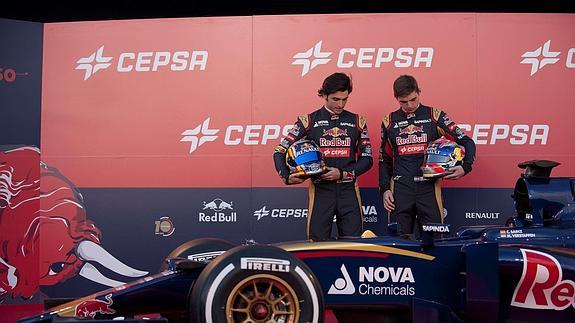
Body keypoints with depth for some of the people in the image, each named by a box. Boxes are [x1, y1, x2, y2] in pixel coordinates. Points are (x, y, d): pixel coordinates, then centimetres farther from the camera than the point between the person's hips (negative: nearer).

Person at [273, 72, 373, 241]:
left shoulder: (357, 121, 8)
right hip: (320, 190, -1)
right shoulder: (308, 121, 3)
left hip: (348, 190, 2)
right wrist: (286, 176, -16)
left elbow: (367, 159, 7)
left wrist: (342, 173, -8)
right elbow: (280, 151, 2)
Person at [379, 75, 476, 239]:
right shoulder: (389, 121, 10)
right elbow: (385, 159, 16)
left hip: (429, 187, -1)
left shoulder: (435, 116, 3)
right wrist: (385, 189, 7)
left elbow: (466, 142, 4)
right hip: (400, 189, 2)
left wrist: (465, 167, -13)